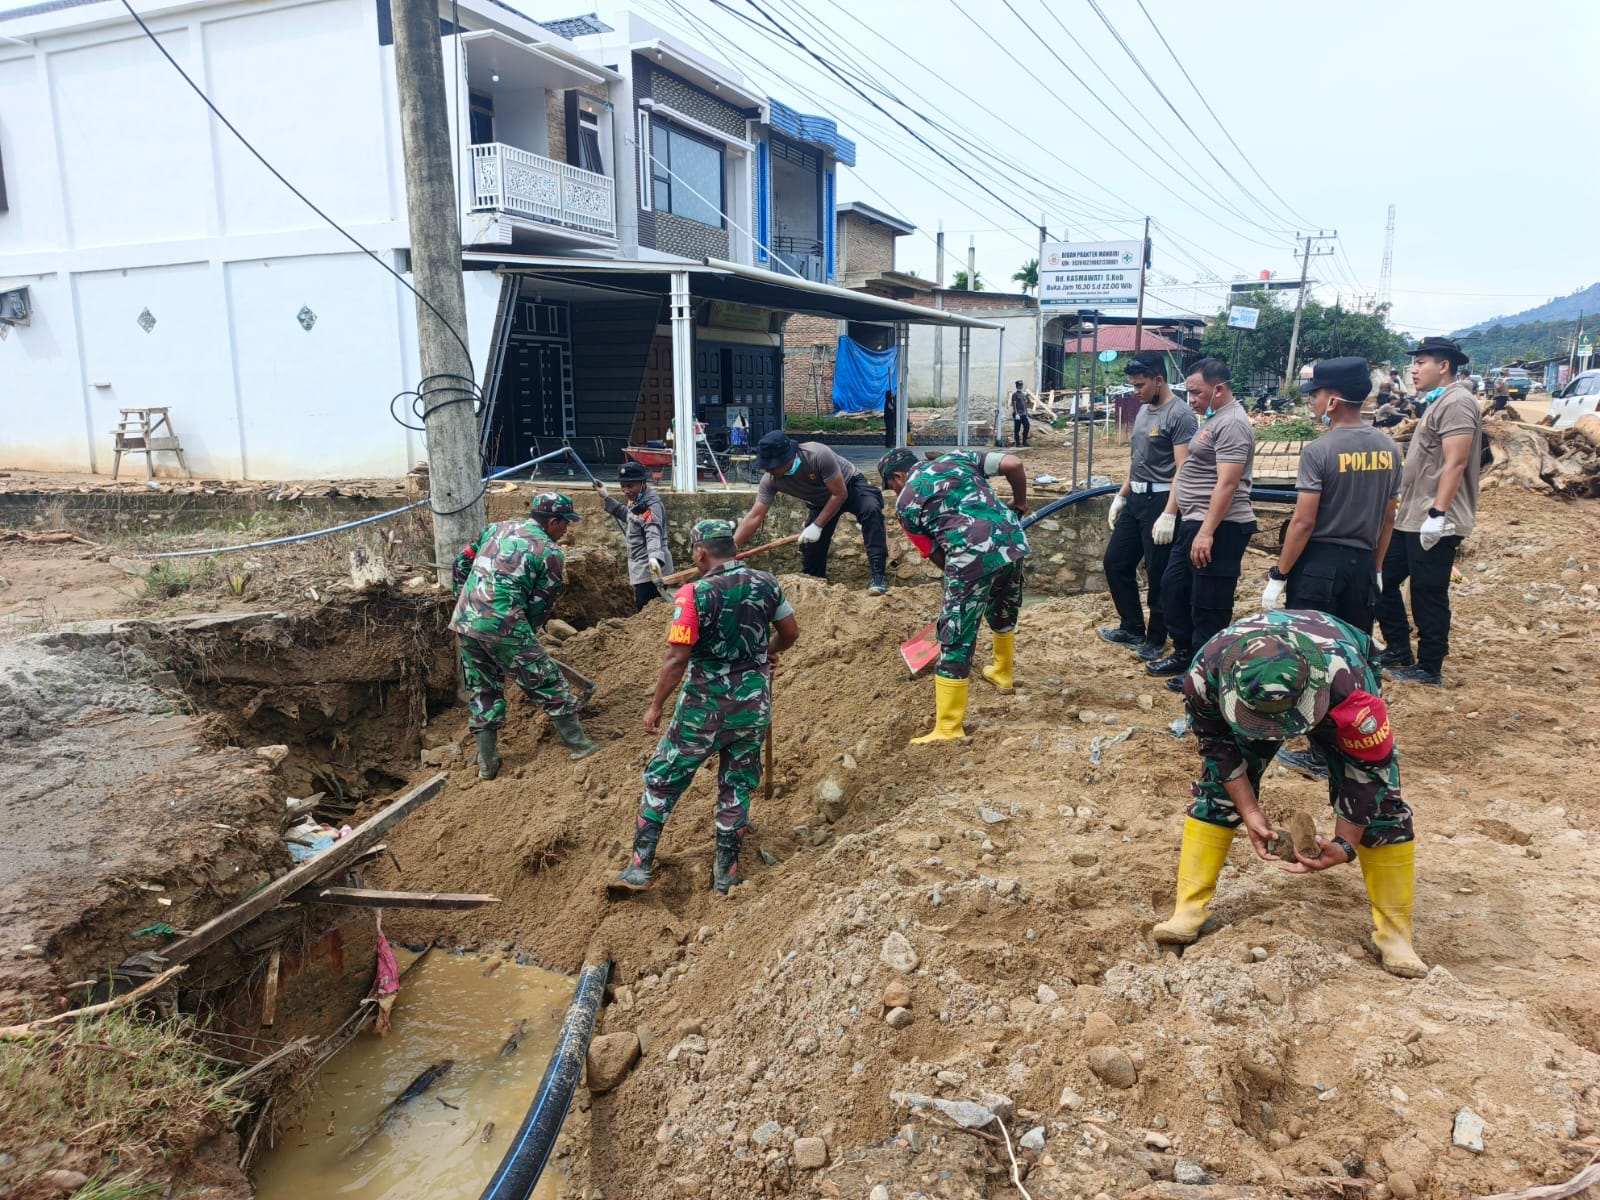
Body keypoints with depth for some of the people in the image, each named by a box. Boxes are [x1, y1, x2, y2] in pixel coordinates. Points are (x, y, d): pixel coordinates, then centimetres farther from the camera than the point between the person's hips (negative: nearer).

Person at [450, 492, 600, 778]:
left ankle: (487, 763, 22)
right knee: (548, 682, 6)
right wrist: (523, 635, 14)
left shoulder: (496, 528, 16)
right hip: (503, 625, -7)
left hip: (464, 622, 7)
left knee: (483, 690, 18)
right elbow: (540, 605, 0)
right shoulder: (551, 553, -2)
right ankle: (579, 745, 14)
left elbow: (461, 566, 19)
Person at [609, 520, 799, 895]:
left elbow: (677, 660, -17)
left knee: (662, 781, 11)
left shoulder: (694, 594, -17)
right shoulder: (766, 583, -3)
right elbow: (791, 633, 9)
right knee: (737, 786, 18)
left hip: (705, 705, -4)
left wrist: (655, 706, -6)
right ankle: (726, 872, 26)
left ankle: (639, 868, 14)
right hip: (754, 704, 4)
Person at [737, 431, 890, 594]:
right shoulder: (770, 480, -25)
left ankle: (878, 576, -32)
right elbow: (754, 517, -23)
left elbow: (840, 494, -31)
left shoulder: (818, 455, -39)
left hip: (849, 485, -5)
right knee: (810, 545, -4)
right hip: (820, 500, 5)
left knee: (871, 510, -34)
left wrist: (817, 526, -31)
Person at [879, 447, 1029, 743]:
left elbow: (935, 554, 15)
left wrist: (957, 577, 32)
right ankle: (1002, 674, 55)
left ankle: (948, 729, 3)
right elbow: (1013, 464, 10)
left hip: (972, 558, -6)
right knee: (1004, 613, 32)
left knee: (956, 641, 1)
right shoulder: (957, 458, 21)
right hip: (1012, 540, 6)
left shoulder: (905, 503, 12)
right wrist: (1019, 502, 26)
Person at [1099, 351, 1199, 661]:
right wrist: (1120, 496, 20)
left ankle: (1156, 640, 17)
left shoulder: (1180, 415, -15)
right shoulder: (1143, 410, 13)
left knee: (1158, 574, 2)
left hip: (1160, 501, -9)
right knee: (1116, 562, 14)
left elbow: (1183, 471, -20)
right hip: (1135, 500, 9)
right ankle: (1132, 628, 28)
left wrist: (1169, 514, -25)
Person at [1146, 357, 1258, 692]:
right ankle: (1184, 653, 33)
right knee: (1173, 586, 19)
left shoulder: (1232, 423, -17)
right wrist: (1169, 514, 19)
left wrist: (1206, 533, -27)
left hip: (1219, 529, -11)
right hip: (1193, 523, 11)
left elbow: (1226, 484, -24)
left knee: (1208, 605, -1)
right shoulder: (1213, 419, 16)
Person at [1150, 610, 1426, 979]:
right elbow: (1216, 742, -19)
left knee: (1380, 799, -12)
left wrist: (1345, 844, -28)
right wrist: (1249, 810, -22)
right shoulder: (1207, 671, -40)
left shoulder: (1347, 684, -46)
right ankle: (1188, 912, 0)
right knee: (1216, 791, -8)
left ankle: (1395, 934, 1)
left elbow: (1366, 768, -29)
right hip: (1245, 694, 2)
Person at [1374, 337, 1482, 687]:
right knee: (1383, 580, 15)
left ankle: (1429, 670, 9)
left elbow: (1455, 464, -22)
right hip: (1411, 519, 10)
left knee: (1428, 596, -2)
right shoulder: (1437, 402, 17)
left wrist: (1438, 514, -25)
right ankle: (1398, 652, 25)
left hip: (1435, 523, -10)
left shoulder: (1456, 403, -15)